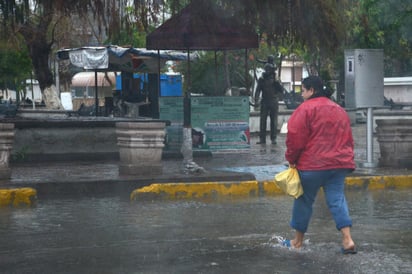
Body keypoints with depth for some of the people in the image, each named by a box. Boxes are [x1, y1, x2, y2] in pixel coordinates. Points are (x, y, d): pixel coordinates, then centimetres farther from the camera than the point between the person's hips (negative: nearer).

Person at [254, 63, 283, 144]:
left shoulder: (275, 80, 3)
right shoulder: (262, 79, 7)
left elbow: (281, 90, 4)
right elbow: (258, 91, 3)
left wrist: (277, 97, -13)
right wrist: (256, 101, -8)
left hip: (274, 103, -1)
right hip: (264, 102, 1)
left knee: (274, 121, 0)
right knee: (262, 120, -1)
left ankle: (273, 138, 5)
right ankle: (262, 138, 2)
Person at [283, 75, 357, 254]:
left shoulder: (306, 109, -8)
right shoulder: (339, 110, 16)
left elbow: (295, 138, -12)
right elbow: (349, 139, 19)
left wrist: (291, 159, 0)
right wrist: (347, 158, 25)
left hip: (312, 165, -6)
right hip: (340, 164, 6)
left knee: (304, 200, 8)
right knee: (337, 200, 3)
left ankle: (298, 241, 20)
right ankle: (347, 239, -12)